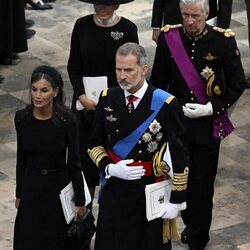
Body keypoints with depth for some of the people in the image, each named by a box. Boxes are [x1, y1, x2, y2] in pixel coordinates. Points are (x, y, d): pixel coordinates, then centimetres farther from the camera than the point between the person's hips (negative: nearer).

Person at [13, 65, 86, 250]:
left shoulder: (67, 120, -17)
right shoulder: (22, 118, -8)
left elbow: (74, 162, -10)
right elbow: (21, 160, 3)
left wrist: (80, 201, -6)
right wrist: (19, 194, 9)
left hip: (59, 186, -2)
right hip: (32, 187, 2)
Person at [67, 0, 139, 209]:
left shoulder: (128, 29, -9)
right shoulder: (82, 26, -2)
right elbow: (74, 67, 2)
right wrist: (82, 96, -10)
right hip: (85, 103, 2)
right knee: (84, 153, 4)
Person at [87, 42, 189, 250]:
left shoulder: (165, 105, -17)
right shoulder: (107, 99, -5)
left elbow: (180, 157, -13)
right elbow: (95, 144, 6)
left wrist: (176, 200, -11)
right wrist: (109, 168, -13)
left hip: (150, 193, -3)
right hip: (114, 190, 3)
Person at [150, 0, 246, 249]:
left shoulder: (223, 40, -11)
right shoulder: (169, 38, -6)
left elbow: (238, 84, -5)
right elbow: (158, 81, 4)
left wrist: (211, 108, -14)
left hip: (208, 126, -2)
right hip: (176, 121, 2)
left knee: (201, 183, 3)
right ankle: (190, 224, 37)